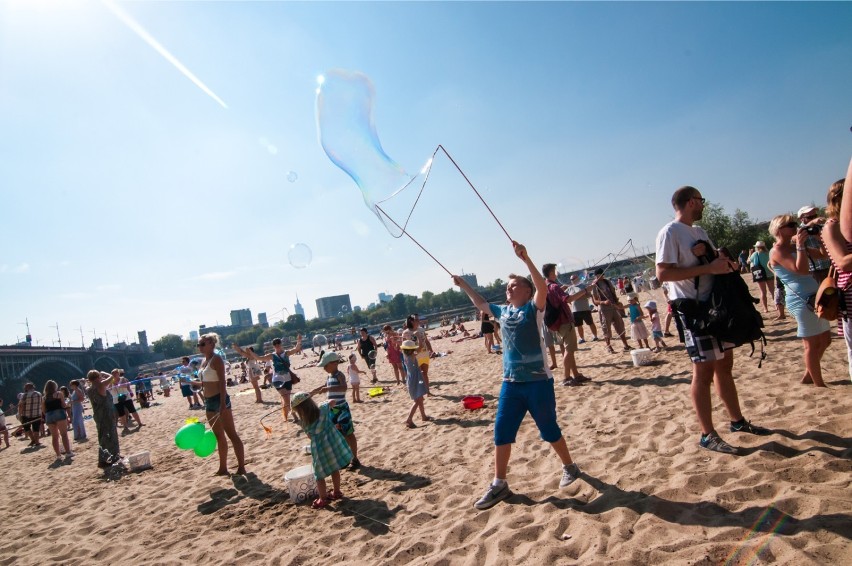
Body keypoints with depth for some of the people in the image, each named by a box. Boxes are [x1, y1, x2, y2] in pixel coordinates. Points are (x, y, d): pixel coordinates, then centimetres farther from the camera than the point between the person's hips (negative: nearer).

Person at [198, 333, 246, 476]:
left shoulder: (216, 359, -12)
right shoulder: (204, 361, 13)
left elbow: (222, 382, -18)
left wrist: (223, 404, -24)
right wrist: (206, 402, 18)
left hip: (219, 399, -9)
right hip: (209, 401, 9)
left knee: (231, 434, -4)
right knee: (219, 436, 15)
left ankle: (241, 467, 1)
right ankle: (223, 468, 24)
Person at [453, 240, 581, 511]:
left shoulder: (533, 308, -8)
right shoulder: (503, 311, 10)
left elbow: (542, 286, -28)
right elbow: (480, 303, 27)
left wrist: (525, 258, -36)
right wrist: (463, 284, 26)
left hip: (538, 381, -5)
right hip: (510, 383, 6)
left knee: (549, 431, 10)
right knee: (501, 433, 4)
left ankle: (569, 467, 36)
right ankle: (499, 484, 15)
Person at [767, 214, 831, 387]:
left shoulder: (793, 245, 15)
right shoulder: (777, 251, -11)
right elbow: (801, 269, -23)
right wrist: (800, 245, -21)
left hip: (813, 296, 10)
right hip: (801, 300, -10)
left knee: (825, 339, 17)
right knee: (812, 344, -2)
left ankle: (808, 376, 29)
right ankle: (819, 385, 8)